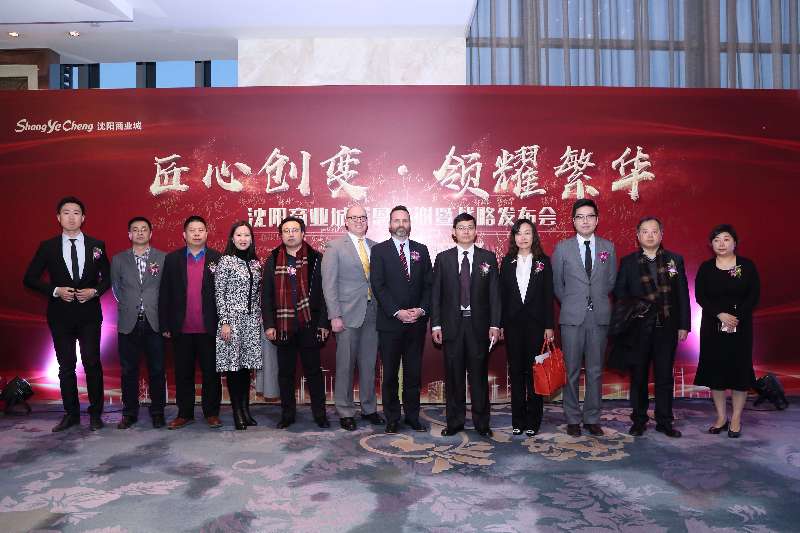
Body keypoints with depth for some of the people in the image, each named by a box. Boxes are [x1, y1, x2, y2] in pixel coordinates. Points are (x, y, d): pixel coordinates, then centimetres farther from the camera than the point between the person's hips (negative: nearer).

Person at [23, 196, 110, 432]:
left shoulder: (96, 245, 4)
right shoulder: (47, 247, 3)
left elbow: (107, 277, 9)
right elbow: (29, 278, 5)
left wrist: (95, 291, -9)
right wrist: (55, 291, -10)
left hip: (89, 313, -1)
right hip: (60, 314, 1)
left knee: (92, 362, 0)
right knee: (66, 365, 8)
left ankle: (95, 413, 12)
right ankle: (71, 414, 20)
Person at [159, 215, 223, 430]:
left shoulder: (218, 259, 1)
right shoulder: (172, 259, 5)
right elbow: (165, 294, 4)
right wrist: (165, 325, 0)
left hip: (209, 328, -1)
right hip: (182, 329, 2)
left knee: (211, 372, 6)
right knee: (183, 373, 10)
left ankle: (212, 413, 19)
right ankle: (184, 413, 23)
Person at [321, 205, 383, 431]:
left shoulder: (375, 247, 12)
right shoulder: (335, 247, -2)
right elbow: (329, 284, -6)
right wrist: (335, 316, -12)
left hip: (372, 312, 4)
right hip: (348, 314, -4)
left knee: (369, 364, 12)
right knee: (345, 365, 3)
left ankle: (369, 408, 25)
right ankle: (345, 412, 16)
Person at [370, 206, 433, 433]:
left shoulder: (421, 250, 10)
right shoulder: (379, 250, 1)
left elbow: (429, 284, 7)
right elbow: (378, 286, -7)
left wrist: (421, 309, -9)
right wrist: (397, 312, -15)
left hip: (417, 322, 3)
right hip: (390, 322, -2)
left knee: (414, 372, 9)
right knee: (390, 374, 6)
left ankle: (412, 416, 21)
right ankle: (392, 418, 17)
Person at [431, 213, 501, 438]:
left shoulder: (488, 258, 6)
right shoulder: (443, 258, 6)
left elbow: (494, 293, 3)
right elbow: (436, 294, 5)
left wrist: (495, 324, -4)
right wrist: (435, 324, -2)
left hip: (479, 324, 0)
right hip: (452, 324, 1)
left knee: (479, 375, 5)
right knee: (453, 376, 7)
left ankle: (482, 423, 16)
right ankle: (454, 422, 19)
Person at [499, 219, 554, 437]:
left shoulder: (543, 261, 3)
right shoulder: (507, 262, 7)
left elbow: (548, 295, 1)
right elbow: (502, 295, 6)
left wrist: (549, 325, -4)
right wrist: (500, 325, 1)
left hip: (536, 322, -1)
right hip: (513, 323, 2)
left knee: (534, 371, 1)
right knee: (516, 371, 6)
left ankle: (533, 421, 11)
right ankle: (518, 420, 15)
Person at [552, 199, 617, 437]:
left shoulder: (608, 247, 7)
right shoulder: (562, 248, 2)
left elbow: (611, 282, 15)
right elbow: (556, 285, 9)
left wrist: (597, 300, 10)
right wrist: (571, 304, 8)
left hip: (599, 317, 2)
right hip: (572, 318, -1)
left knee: (595, 371, 7)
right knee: (572, 371, 3)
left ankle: (592, 418, 18)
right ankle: (573, 419, 14)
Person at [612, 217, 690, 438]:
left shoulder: (675, 260, 7)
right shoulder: (628, 262, 4)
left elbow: (682, 294, 6)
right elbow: (619, 293, 4)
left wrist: (684, 325, 2)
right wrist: (632, 307, -13)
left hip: (666, 327, 1)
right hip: (638, 327, 0)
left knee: (664, 376, 6)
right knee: (638, 376, 7)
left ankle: (664, 422, 18)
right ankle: (639, 420, 18)